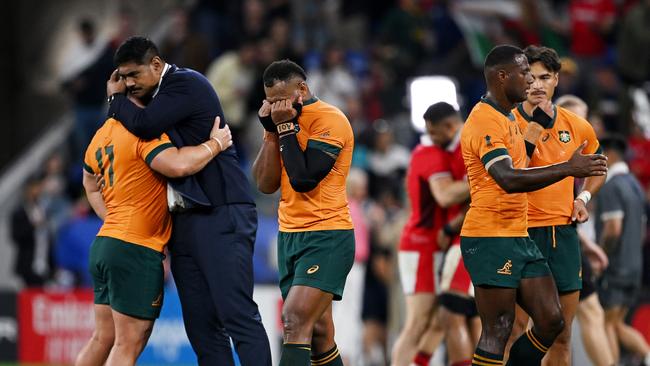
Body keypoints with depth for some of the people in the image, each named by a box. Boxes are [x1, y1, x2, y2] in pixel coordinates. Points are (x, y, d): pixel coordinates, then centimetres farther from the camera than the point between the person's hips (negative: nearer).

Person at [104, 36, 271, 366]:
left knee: (237, 316, -15)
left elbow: (144, 126, -19)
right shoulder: (161, 95, 20)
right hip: (184, 222, 9)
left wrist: (116, 98, -1)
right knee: (201, 326, 2)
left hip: (220, 216, -9)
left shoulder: (186, 83, -7)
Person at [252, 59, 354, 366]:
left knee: (295, 320, -19)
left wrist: (287, 126, -15)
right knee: (317, 330, 8)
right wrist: (272, 129, -2)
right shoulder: (284, 120, 12)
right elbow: (265, 184, 6)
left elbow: (304, 179, -21)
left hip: (326, 237, -8)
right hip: (290, 235, 8)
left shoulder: (329, 119, -12)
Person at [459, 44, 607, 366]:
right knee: (498, 333, -9)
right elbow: (508, 179, -28)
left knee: (551, 322, 6)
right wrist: (568, 169, -29)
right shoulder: (486, 121, -16)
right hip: (491, 240, -10)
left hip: (519, 239, 10)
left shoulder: (509, 118, 18)